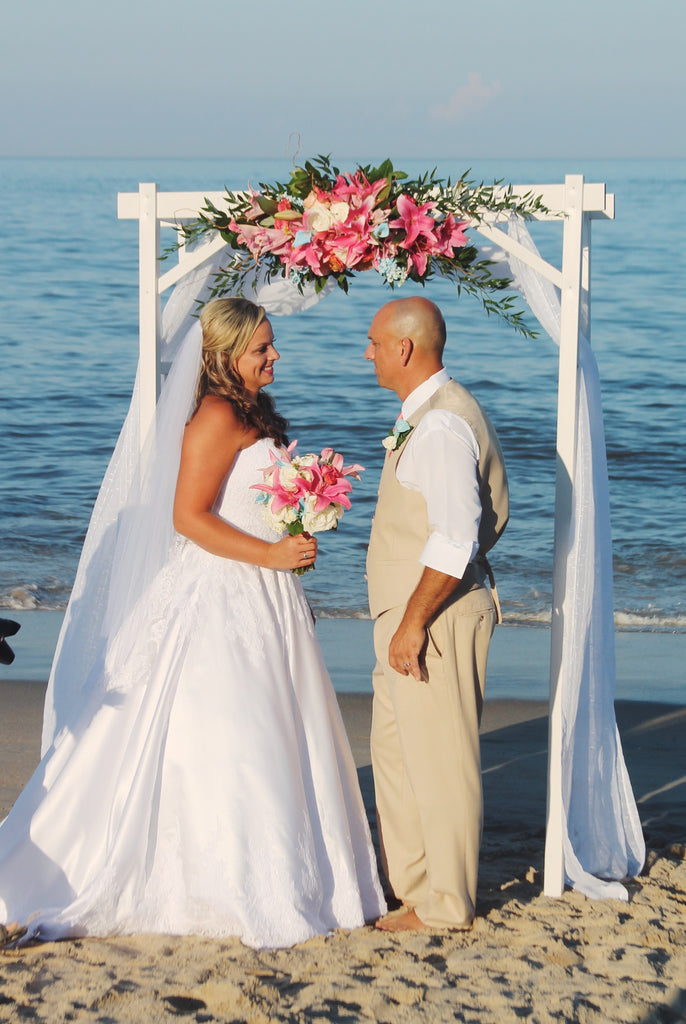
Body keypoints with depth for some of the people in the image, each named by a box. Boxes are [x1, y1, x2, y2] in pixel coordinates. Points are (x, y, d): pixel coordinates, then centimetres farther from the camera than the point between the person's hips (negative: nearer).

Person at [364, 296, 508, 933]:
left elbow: (455, 540, -27)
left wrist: (414, 621, -24)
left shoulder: (440, 425, -20)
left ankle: (445, 904, 8)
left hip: (433, 619, -11)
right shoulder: (436, 412, 14)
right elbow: (492, 514, 22)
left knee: (439, 760, -1)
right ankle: (407, 881, 29)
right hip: (409, 614, 11)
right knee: (394, 749, 18)